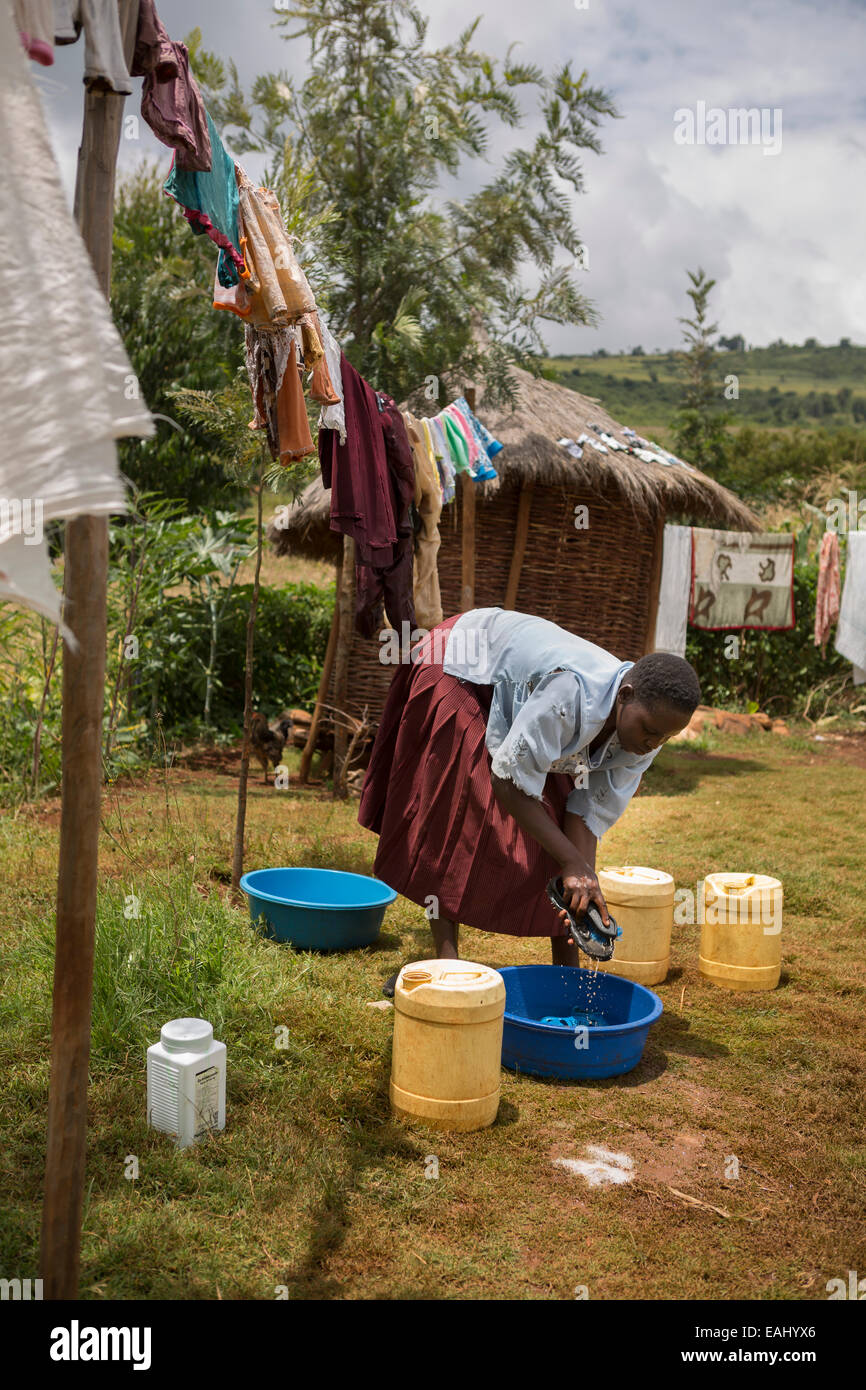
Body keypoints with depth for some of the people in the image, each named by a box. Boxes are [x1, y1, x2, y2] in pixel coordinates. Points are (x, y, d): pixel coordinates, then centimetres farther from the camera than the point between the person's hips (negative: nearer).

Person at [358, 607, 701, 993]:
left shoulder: (643, 732, -20)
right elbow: (509, 781, -36)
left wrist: (584, 880, -30)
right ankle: (446, 959, -4)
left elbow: (589, 812, -16)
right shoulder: (572, 691, -44)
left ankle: (566, 971, 4)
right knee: (455, 818, -11)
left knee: (558, 815, -2)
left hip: (516, 696, 6)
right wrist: (573, 864, -35)